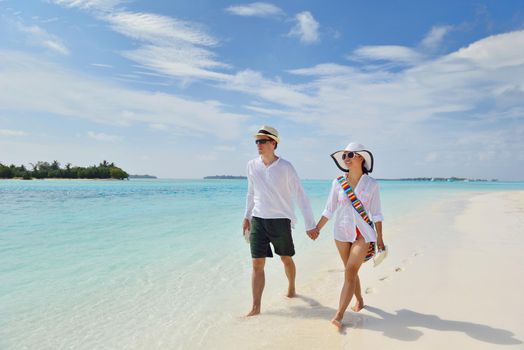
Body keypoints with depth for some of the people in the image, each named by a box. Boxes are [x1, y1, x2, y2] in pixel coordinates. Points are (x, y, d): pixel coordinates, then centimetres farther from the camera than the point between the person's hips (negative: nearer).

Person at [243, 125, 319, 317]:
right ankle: (256, 307, 8)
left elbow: (300, 196, -8)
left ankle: (291, 287, 43)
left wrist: (310, 224, -9)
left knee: (286, 259, 14)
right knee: (257, 264, 0)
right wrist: (247, 216, 18)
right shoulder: (252, 165, 2)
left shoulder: (285, 167, -11)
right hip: (258, 220, 3)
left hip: (280, 220, -3)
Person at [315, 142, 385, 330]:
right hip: (342, 232, 3)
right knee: (351, 271, 14)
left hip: (363, 234, -3)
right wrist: (317, 229, 3)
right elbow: (329, 210, 6)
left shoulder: (371, 184, -4)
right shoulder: (338, 183, 0)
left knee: (350, 272, -10)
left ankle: (338, 315, -10)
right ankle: (359, 301, 37)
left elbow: (376, 213, 1)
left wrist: (379, 238, 0)